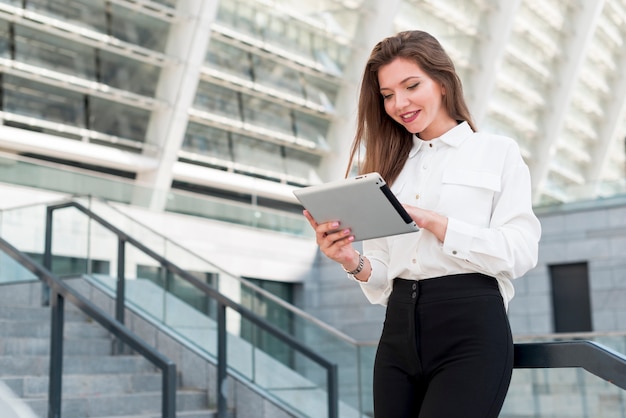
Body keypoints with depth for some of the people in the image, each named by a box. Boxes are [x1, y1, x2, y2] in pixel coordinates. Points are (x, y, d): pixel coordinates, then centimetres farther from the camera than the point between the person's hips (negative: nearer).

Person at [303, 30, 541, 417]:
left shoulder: (498, 152, 5)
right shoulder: (391, 167, 17)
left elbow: (520, 252, -7)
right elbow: (383, 273, 13)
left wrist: (430, 219, -16)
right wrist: (352, 261, -9)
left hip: (471, 330, -4)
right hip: (398, 331, 4)